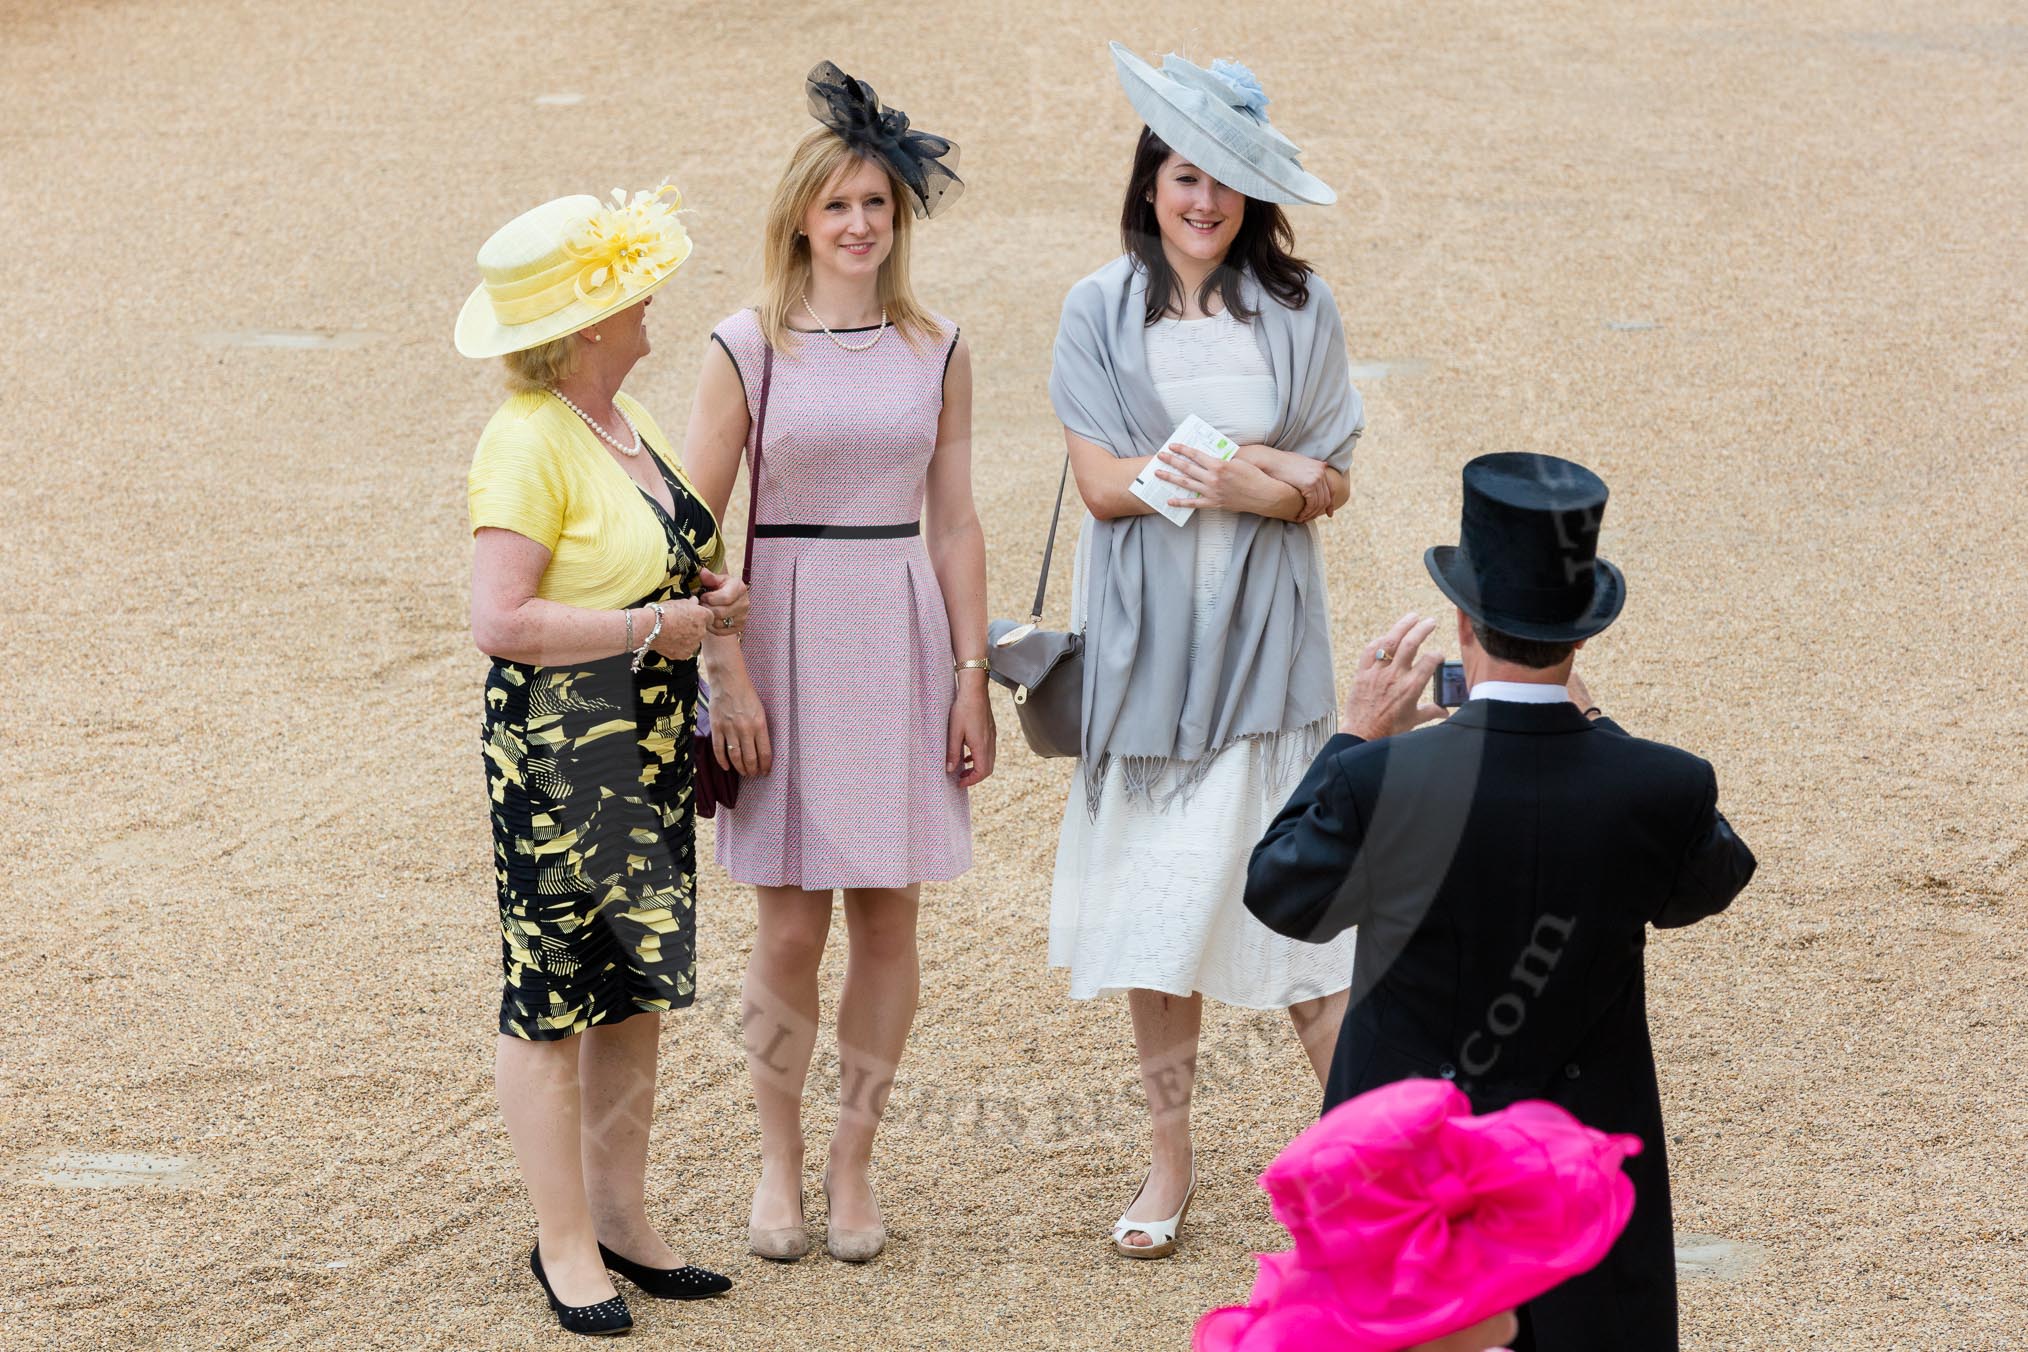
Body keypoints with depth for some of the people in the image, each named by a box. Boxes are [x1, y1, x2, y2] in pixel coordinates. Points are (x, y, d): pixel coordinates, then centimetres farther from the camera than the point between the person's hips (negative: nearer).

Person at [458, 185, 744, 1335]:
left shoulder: (626, 423, 12)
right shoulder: (530, 444, -16)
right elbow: (502, 620, -23)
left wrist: (709, 596, 5)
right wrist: (651, 627, -16)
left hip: (649, 751, 9)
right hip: (558, 753, -9)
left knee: (637, 982, 12)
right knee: (554, 993, 0)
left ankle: (623, 1216, 21)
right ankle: (566, 1245, 6)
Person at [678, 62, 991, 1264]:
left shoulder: (935, 351, 4)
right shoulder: (748, 350, -4)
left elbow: (955, 522, 8)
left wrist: (973, 677, 4)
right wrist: (730, 679, -8)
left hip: (904, 640, 2)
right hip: (788, 635, -2)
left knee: (889, 916, 5)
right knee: (793, 928, 0)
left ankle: (854, 1162, 17)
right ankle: (780, 1163, 17)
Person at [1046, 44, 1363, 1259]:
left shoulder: (1298, 309, 2)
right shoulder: (1102, 311, 1)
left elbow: (1329, 486, 2)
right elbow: (1105, 482, -6)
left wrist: (1218, 481, -14)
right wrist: (1270, 470, -11)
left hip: (1261, 635, -1)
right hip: (1147, 640, 1)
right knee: (1156, 901, 4)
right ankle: (1172, 1160, 14)